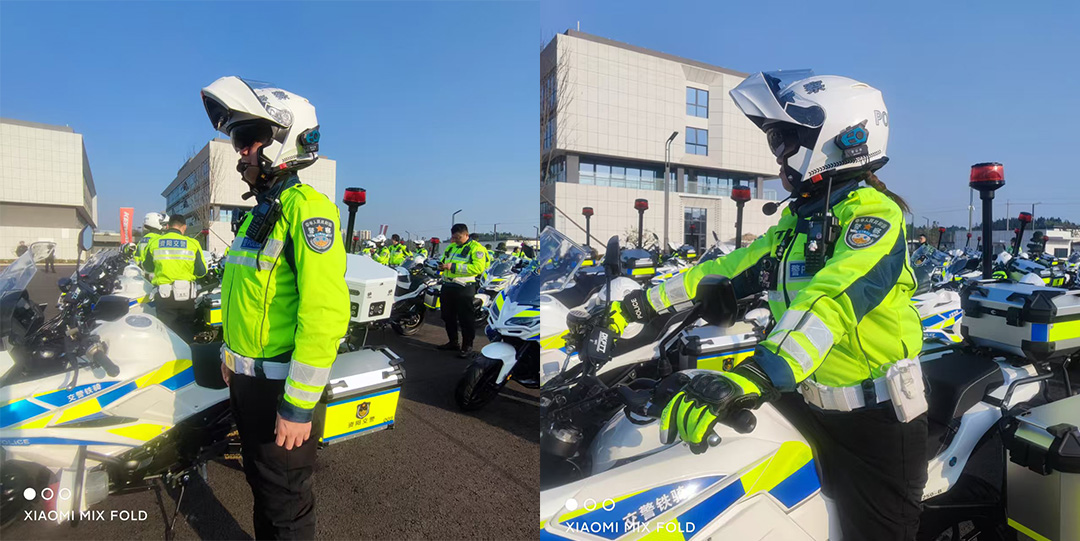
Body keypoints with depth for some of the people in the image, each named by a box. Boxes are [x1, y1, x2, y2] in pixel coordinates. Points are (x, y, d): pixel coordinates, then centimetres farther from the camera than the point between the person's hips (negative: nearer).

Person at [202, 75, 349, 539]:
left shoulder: (305, 206, -20)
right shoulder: (258, 212, 12)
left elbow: (326, 313, -28)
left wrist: (299, 405, -26)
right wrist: (230, 352, 24)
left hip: (280, 384, -9)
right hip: (246, 377, 9)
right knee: (260, 485, 25)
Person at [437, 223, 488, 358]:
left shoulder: (476, 248, -9)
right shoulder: (451, 247, 15)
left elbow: (478, 267, -22)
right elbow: (443, 260, 28)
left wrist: (455, 267, -23)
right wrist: (442, 265, 1)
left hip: (464, 289, -8)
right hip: (448, 286, 8)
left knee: (465, 320, -1)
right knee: (448, 317, 16)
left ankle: (467, 346, 11)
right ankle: (453, 342, 31)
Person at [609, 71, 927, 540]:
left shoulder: (872, 211, -16)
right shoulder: (798, 220, 9)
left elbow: (832, 299, -34)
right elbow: (729, 270, 8)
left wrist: (752, 377, -47)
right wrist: (642, 304, 3)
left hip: (876, 418, -6)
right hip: (808, 407, 6)